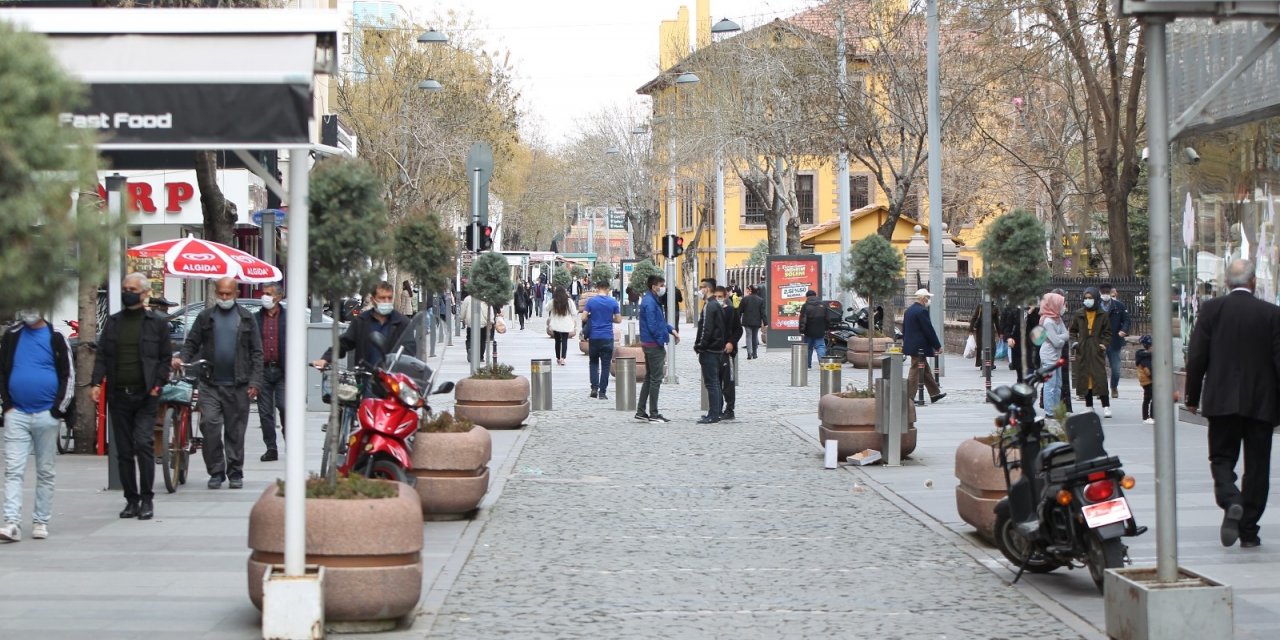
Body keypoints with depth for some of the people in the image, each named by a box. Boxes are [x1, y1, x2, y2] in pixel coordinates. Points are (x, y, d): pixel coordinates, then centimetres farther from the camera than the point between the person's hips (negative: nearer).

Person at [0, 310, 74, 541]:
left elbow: (68, 375, 1)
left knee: (45, 472, 6)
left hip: (46, 415, -1)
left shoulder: (56, 338, 1)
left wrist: (59, 410, -6)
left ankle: (41, 522, 13)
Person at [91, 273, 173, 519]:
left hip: (145, 396, -4)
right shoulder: (113, 322, 13)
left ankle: (146, 499, -6)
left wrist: (158, 384, -8)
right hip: (118, 395, 4)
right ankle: (131, 499, 14)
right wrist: (96, 382, -4)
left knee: (143, 443, -15)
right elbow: (102, 355, 11)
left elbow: (165, 358, 5)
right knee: (123, 450, 6)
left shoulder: (157, 323, 4)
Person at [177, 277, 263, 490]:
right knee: (209, 424, -10)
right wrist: (182, 359, -13)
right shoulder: (205, 317, 10)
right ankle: (216, 472, -1)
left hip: (238, 385, 0)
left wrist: (255, 382, -4)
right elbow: (192, 343, 9)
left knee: (235, 430, 4)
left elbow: (256, 352, 5)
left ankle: (235, 473, 13)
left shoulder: (246, 318, 7)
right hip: (210, 384, 1)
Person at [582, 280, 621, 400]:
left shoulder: (591, 301, -3)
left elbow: (584, 318, -5)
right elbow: (618, 320, 2)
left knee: (594, 362, 16)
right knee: (605, 365, 4)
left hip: (594, 337, 0)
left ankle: (594, 387, 1)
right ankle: (602, 392, 2)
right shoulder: (613, 302, -1)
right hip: (607, 338, 0)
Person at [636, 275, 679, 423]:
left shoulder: (654, 301, 15)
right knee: (655, 379, -5)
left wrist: (672, 330, 12)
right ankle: (653, 414, -1)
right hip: (654, 345, -11)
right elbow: (652, 326, -21)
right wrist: (662, 342, -16)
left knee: (649, 378, 14)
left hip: (649, 345, 11)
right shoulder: (650, 303, -17)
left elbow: (660, 321, 24)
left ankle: (641, 412, 17)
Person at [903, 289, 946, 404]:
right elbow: (929, 330, -18)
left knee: (926, 370, 17)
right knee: (915, 371, -5)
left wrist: (906, 343, 25)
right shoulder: (922, 311, -18)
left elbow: (904, 329, 17)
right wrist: (937, 346, -10)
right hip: (920, 347, -10)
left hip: (910, 346, 10)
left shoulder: (908, 310, 11)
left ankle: (934, 393, 25)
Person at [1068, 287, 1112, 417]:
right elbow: (1073, 330, 20)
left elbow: (1108, 332, 9)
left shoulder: (1103, 315, 4)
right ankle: (1089, 406, 13)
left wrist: (1104, 344, -6)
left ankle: (1106, 407, -8)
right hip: (1082, 351, 3)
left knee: (1100, 378, -10)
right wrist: (1074, 341, 3)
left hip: (1097, 351, -3)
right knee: (1084, 377, 4)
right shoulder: (1079, 316, 10)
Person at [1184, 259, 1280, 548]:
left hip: (1222, 401, 0)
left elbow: (1196, 358, -4)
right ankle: (1248, 529, 10)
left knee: (1222, 458, 10)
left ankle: (1230, 502, -19)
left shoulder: (1211, 309, -3)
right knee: (1256, 466, 8)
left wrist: (1193, 397, 7)